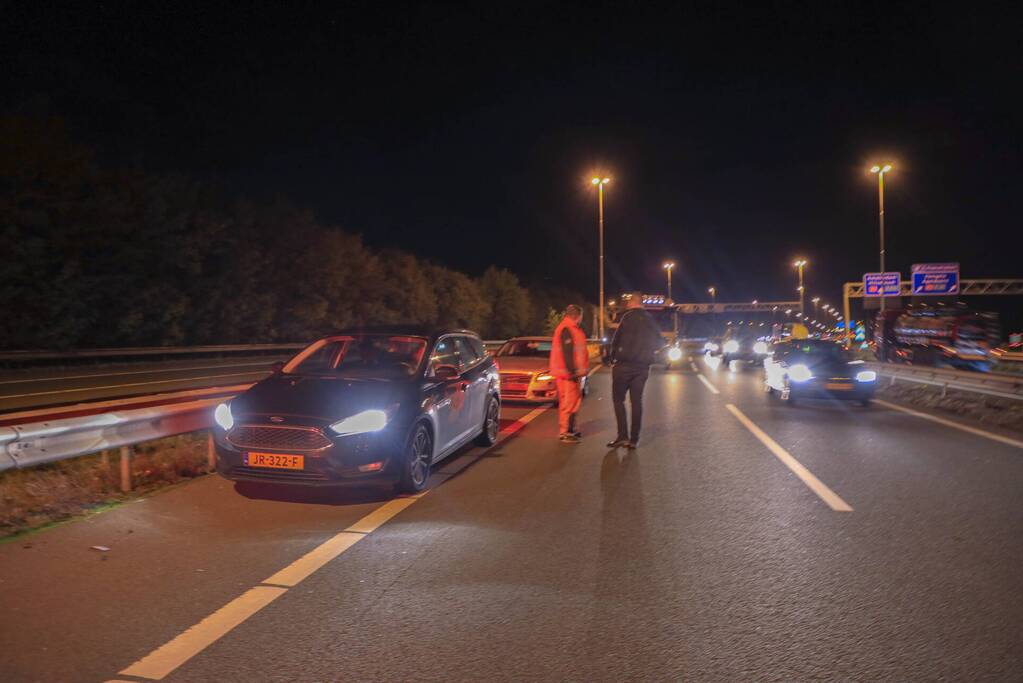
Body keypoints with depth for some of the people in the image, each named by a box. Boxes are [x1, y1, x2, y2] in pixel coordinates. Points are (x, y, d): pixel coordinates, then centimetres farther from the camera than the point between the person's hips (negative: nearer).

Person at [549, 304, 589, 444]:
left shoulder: (573, 329, 19)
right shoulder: (566, 329, -15)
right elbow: (566, 353, -21)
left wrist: (579, 370, 20)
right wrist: (572, 371, -22)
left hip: (574, 372, 11)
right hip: (567, 373, -11)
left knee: (574, 401, 16)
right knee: (568, 402, -8)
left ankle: (571, 429, 25)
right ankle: (564, 432, -5)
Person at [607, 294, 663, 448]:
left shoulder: (629, 316, -6)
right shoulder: (650, 320, 11)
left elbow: (616, 339, -10)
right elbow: (659, 343, 16)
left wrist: (613, 358, 0)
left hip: (624, 364, -5)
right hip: (642, 366, 5)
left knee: (618, 399, 2)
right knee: (636, 401, 9)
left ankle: (623, 436, -8)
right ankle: (634, 439, 9)